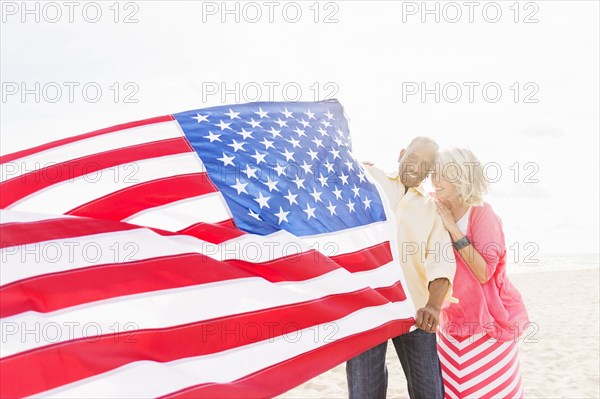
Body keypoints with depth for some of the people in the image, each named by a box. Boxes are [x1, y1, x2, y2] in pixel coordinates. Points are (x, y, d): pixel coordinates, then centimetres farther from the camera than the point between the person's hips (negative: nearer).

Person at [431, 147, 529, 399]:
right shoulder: (437, 215, 2)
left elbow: (484, 272, -22)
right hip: (452, 324, 5)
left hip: (488, 324, -5)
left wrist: (453, 229, -22)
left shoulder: (482, 214, -14)